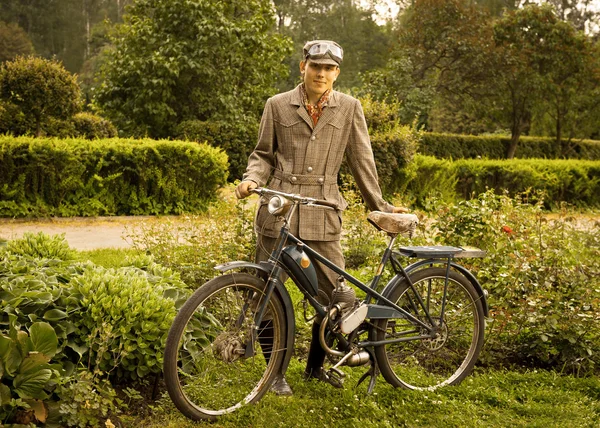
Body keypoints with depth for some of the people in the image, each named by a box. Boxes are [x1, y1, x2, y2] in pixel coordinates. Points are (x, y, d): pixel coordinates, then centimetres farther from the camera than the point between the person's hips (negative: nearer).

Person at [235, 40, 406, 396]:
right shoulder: (278, 105, 6)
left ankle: (316, 365, 24)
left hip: (323, 216, 0)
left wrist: (379, 205, 10)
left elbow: (361, 160, 10)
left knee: (335, 294, 0)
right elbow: (264, 154, 12)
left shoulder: (349, 109, 7)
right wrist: (253, 179, -8)